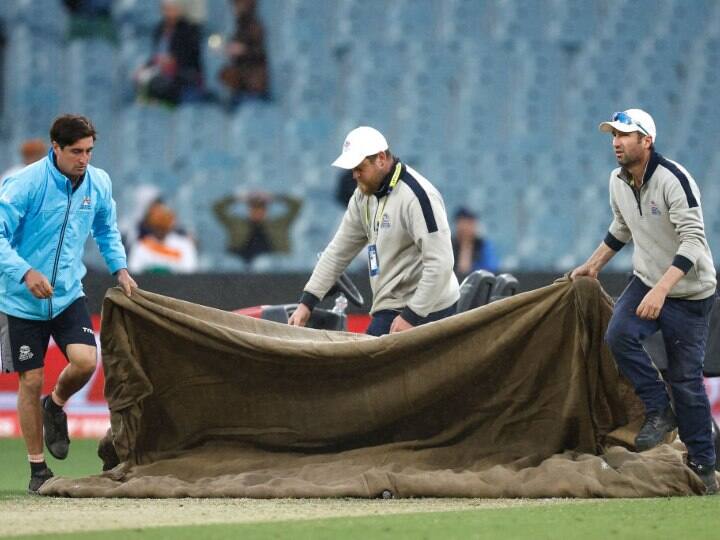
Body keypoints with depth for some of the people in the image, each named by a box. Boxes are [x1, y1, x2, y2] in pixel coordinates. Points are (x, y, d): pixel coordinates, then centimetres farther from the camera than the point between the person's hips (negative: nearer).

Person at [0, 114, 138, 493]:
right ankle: (37, 469, 14)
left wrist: (120, 268, 6)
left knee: (85, 360, -19)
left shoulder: (98, 184, 0)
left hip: (68, 295, 4)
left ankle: (55, 406, 15)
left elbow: (107, 230, 20)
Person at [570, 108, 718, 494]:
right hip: (646, 282, 6)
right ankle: (659, 411, -4)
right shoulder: (618, 181, 1)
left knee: (686, 379, -4)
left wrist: (661, 289, -40)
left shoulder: (674, 180, -23)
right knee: (618, 335, -21)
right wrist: (594, 264, 17)